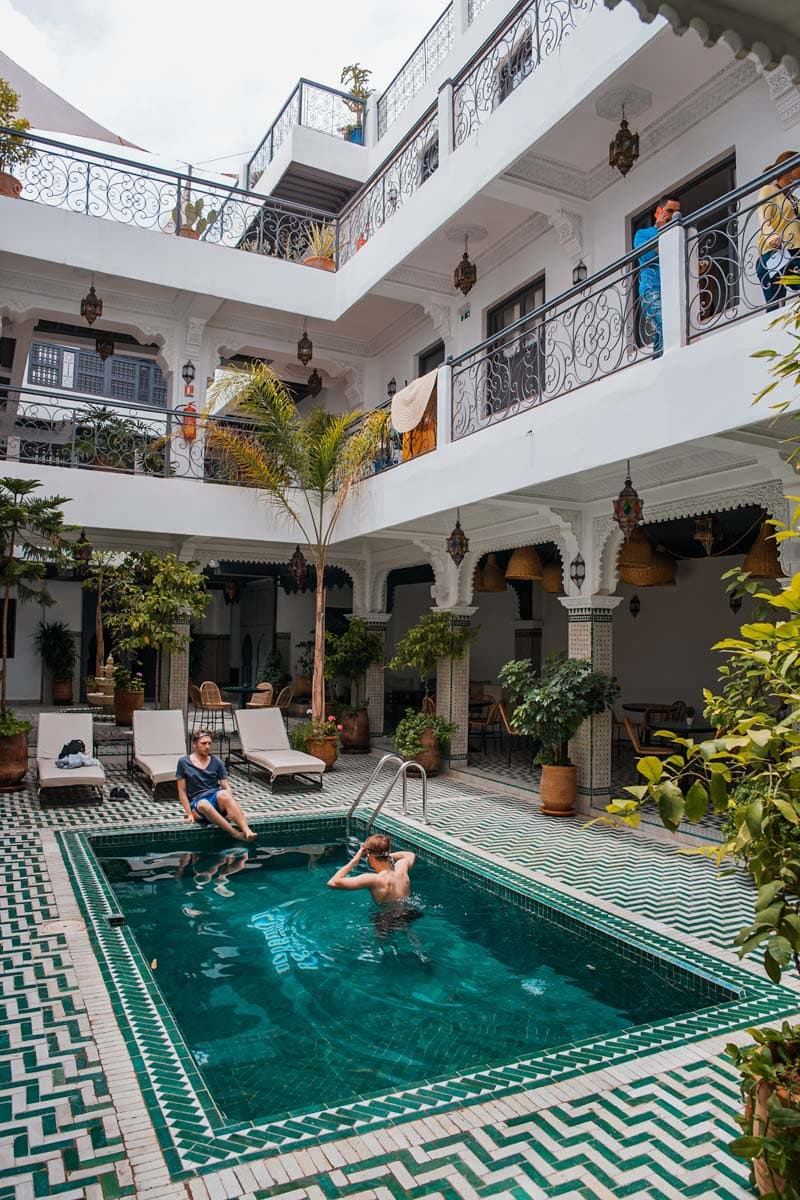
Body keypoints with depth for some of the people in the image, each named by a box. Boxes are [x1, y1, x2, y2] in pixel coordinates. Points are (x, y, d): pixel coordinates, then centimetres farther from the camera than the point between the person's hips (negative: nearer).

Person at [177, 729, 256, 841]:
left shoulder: (217, 762, 12)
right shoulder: (183, 762, 6)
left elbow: (226, 787, 7)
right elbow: (182, 792, 5)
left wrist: (231, 806, -11)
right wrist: (190, 814, -4)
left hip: (216, 799, 2)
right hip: (197, 803, -1)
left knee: (223, 794, -36)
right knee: (204, 805, -39)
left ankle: (247, 831, -51)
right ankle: (236, 834, -49)